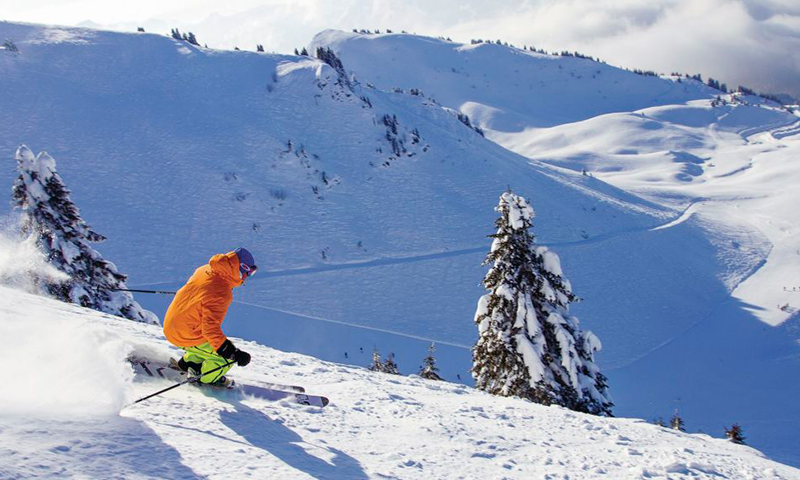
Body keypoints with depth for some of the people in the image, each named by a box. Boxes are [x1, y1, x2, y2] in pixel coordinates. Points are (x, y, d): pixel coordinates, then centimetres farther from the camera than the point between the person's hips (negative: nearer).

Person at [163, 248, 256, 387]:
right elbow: (211, 328, -33)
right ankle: (207, 380, 20)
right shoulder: (221, 293, -29)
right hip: (186, 337, -9)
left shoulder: (205, 270, -5)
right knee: (229, 356, 0)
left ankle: (189, 362, 35)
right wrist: (234, 353, -34)